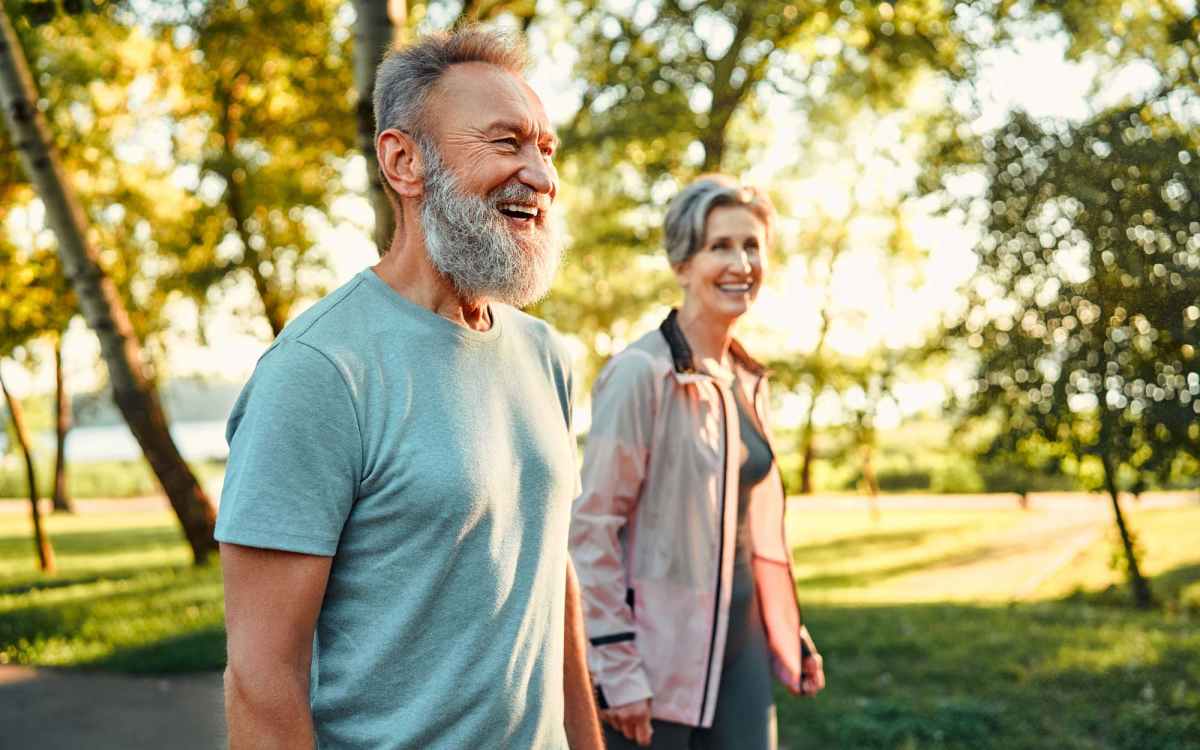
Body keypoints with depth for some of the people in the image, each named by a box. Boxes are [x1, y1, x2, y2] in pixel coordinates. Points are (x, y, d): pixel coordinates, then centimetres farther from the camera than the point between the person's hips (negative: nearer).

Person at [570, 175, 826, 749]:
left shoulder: (748, 380, 9)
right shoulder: (641, 373, -14)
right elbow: (593, 525, -15)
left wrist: (792, 635, 16)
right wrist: (617, 668, -17)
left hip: (740, 640, 7)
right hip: (659, 656, -7)